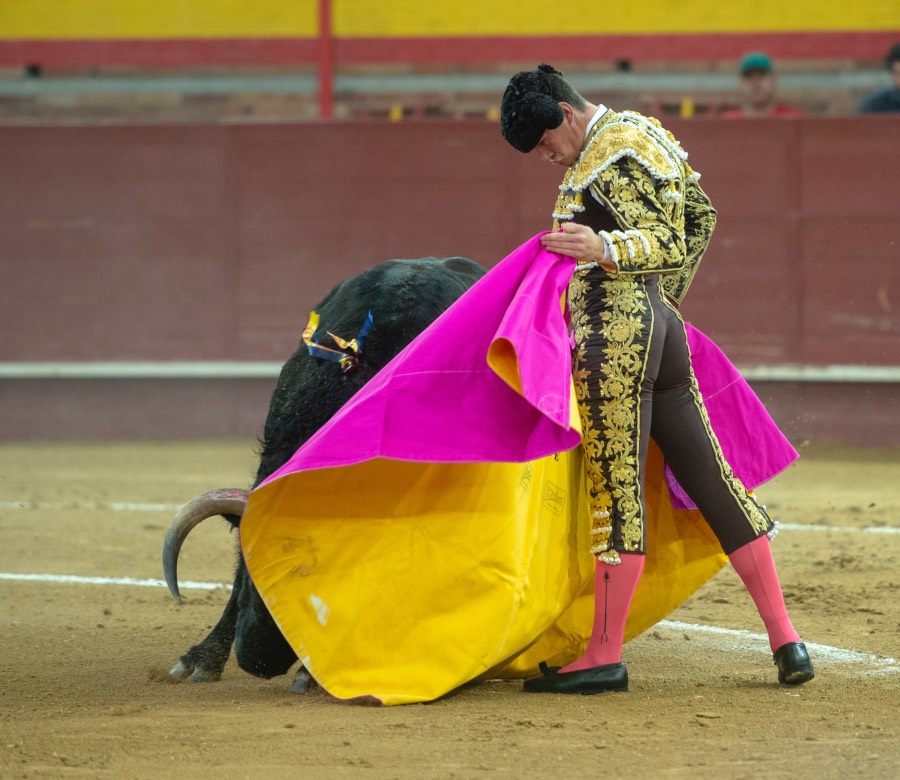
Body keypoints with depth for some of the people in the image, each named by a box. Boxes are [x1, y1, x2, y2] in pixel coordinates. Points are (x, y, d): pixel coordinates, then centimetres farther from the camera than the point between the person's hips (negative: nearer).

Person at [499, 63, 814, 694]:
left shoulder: (609, 159, -12)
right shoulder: (647, 132, 17)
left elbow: (668, 245, -19)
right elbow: (701, 217, 26)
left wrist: (600, 248, -35)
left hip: (614, 331, -10)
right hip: (662, 325, 10)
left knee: (616, 490, -7)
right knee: (711, 481, 9)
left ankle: (605, 657, -5)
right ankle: (785, 637, 9)